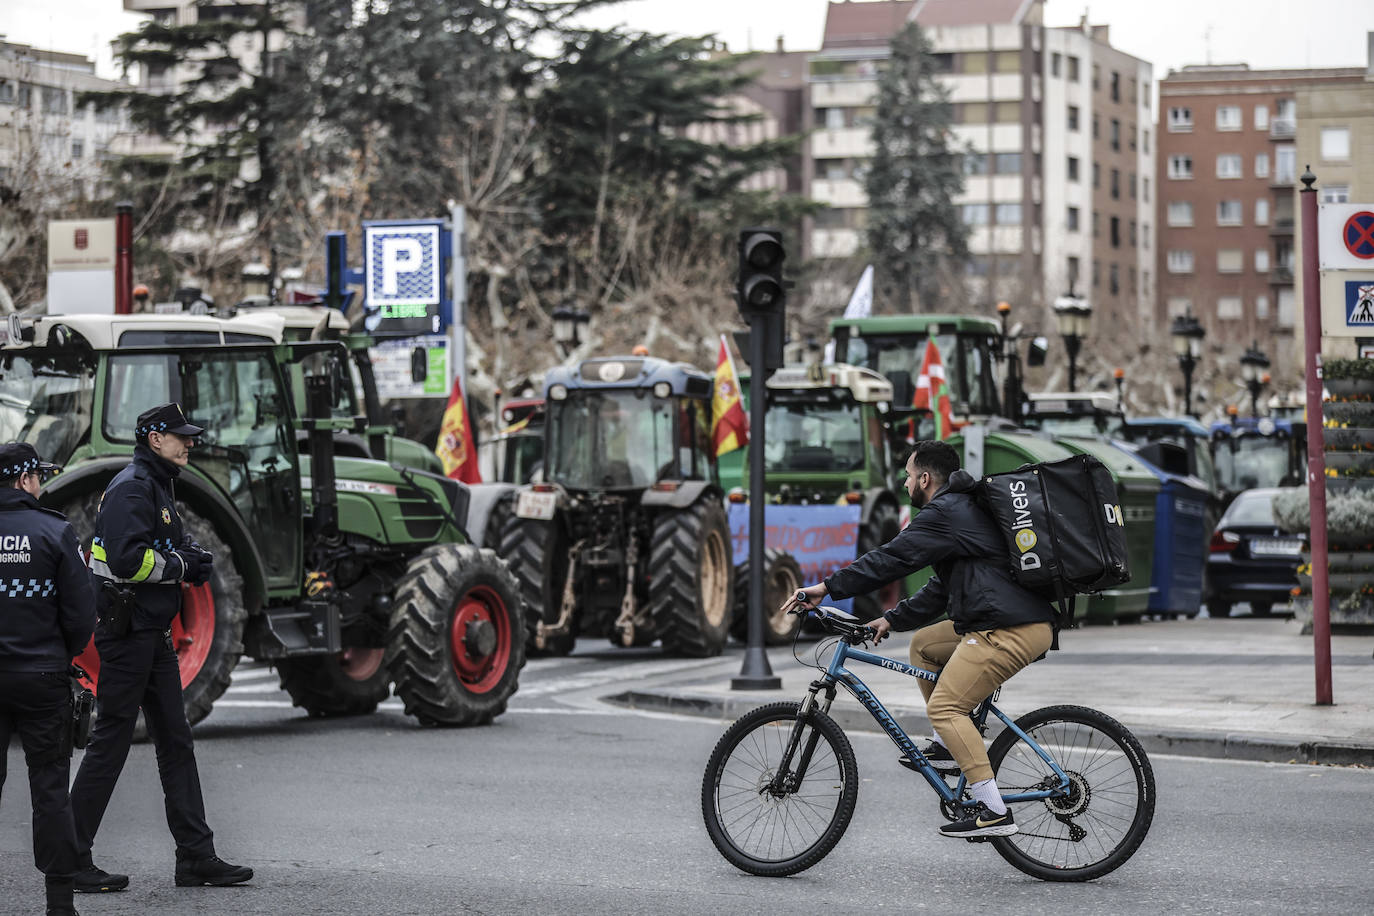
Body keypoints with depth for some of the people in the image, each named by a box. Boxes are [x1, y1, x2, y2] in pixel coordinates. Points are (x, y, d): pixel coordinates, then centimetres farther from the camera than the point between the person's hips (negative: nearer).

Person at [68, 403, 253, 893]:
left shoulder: (157, 487, 19)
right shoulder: (131, 487, -14)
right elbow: (127, 559, -25)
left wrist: (191, 559, 4)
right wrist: (182, 567, -14)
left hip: (153, 633, 10)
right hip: (127, 632, -10)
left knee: (176, 742, 9)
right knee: (110, 742, -6)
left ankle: (196, 856, 12)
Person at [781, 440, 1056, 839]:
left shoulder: (945, 513, -8)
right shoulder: (962, 509, 25)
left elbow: (892, 559, -14)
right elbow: (943, 589, 28)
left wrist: (827, 588, -11)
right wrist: (892, 619, 24)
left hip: (1011, 630, -11)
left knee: (945, 706, -10)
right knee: (924, 643, 22)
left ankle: (994, 811, -15)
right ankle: (947, 747, 21)